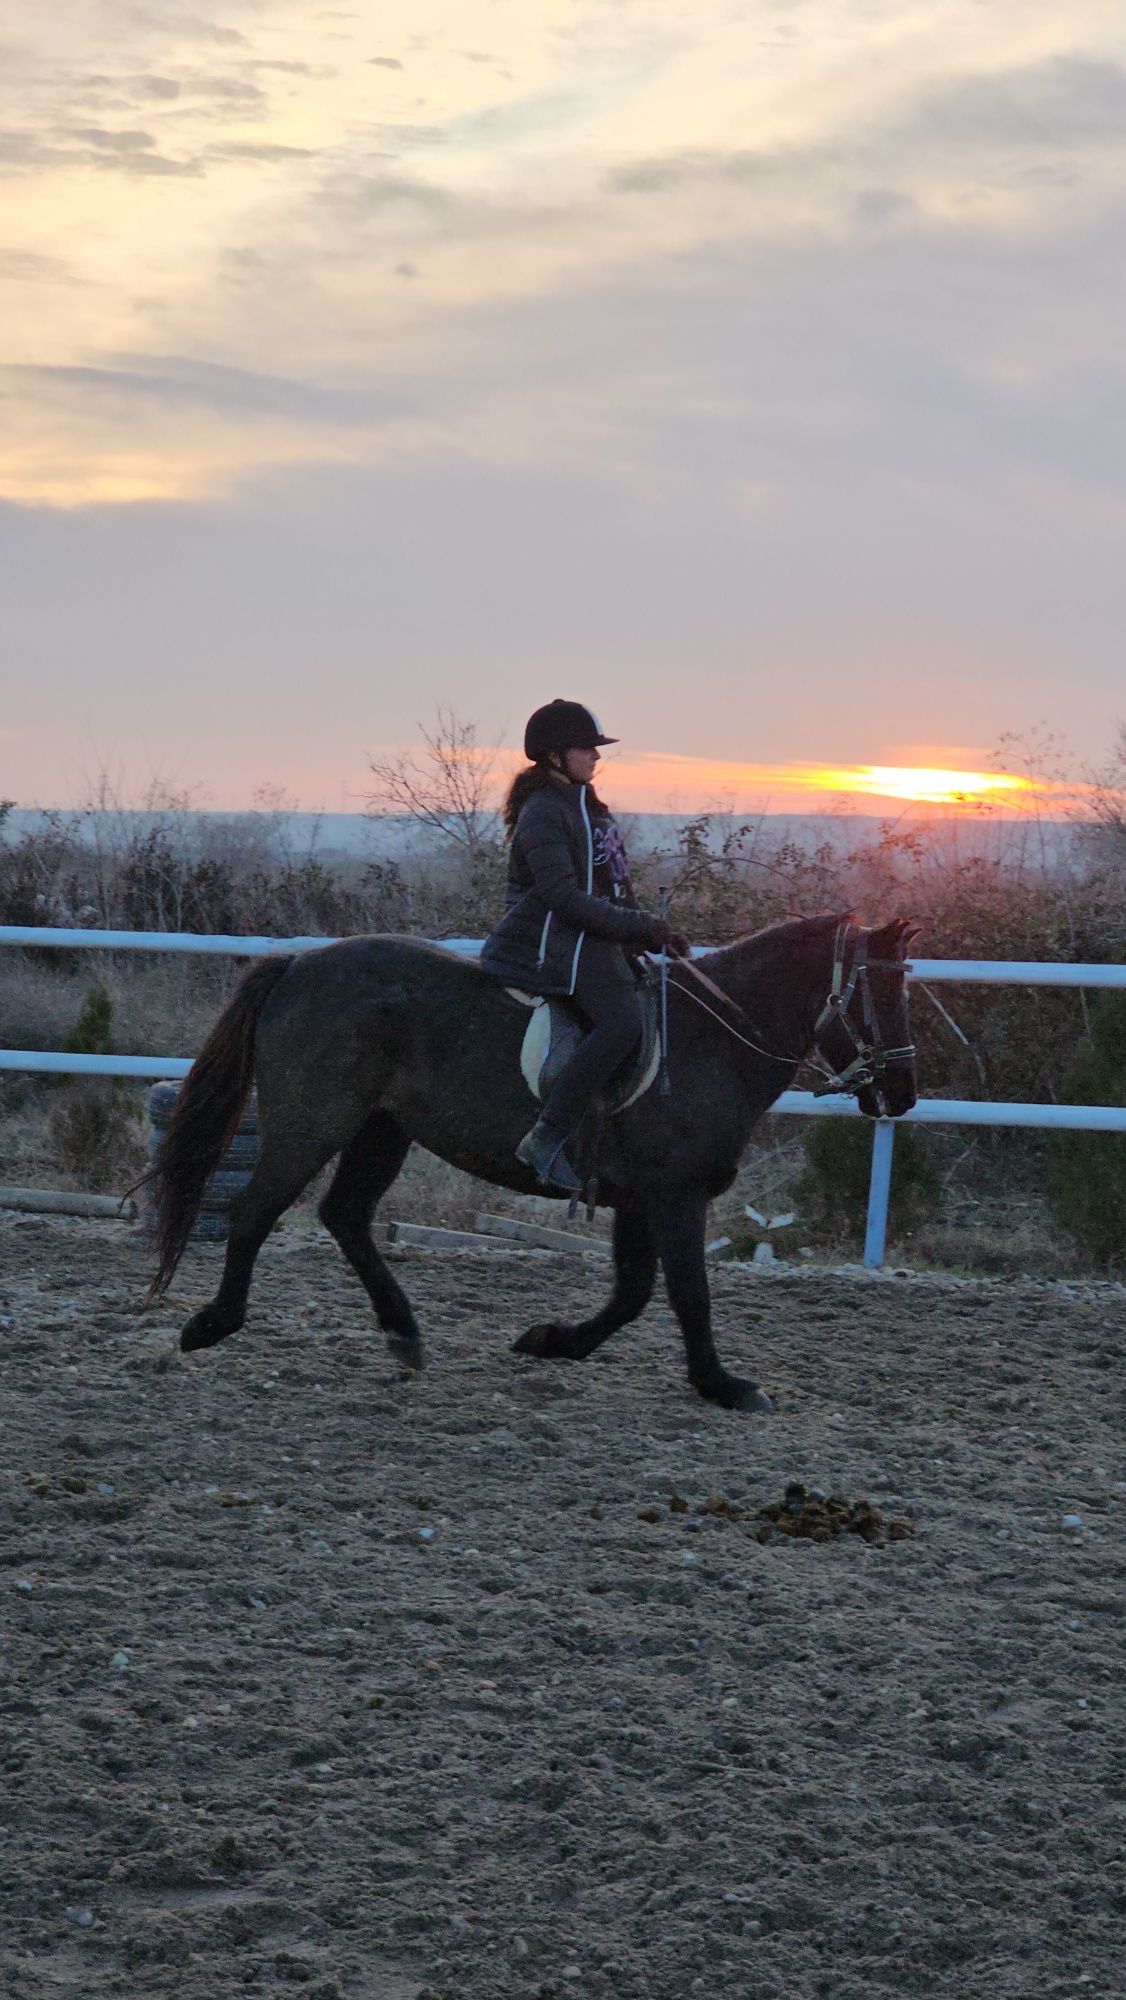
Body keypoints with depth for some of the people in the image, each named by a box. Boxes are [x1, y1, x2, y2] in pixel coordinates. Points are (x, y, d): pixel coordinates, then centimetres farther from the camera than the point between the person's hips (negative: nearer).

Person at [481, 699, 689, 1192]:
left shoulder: (583, 806, 21)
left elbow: (612, 888, 24)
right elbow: (562, 896, -21)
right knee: (623, 1020, -29)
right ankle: (548, 1137, -32)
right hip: (551, 942, -11)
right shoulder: (543, 812, -11)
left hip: (589, 939, 11)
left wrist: (653, 933, 11)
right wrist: (639, 926, -20)